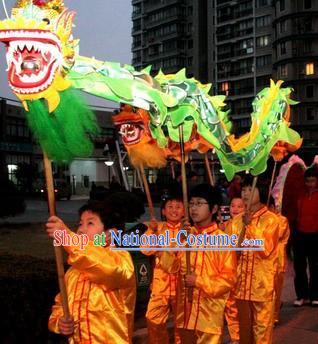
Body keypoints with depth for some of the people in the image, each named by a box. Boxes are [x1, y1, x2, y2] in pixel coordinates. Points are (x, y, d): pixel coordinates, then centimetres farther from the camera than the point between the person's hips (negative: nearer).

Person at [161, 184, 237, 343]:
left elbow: (228, 279, -8)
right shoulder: (185, 235, 7)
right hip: (185, 308, 5)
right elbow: (170, 267, -1)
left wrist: (199, 281, -16)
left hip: (209, 311, -5)